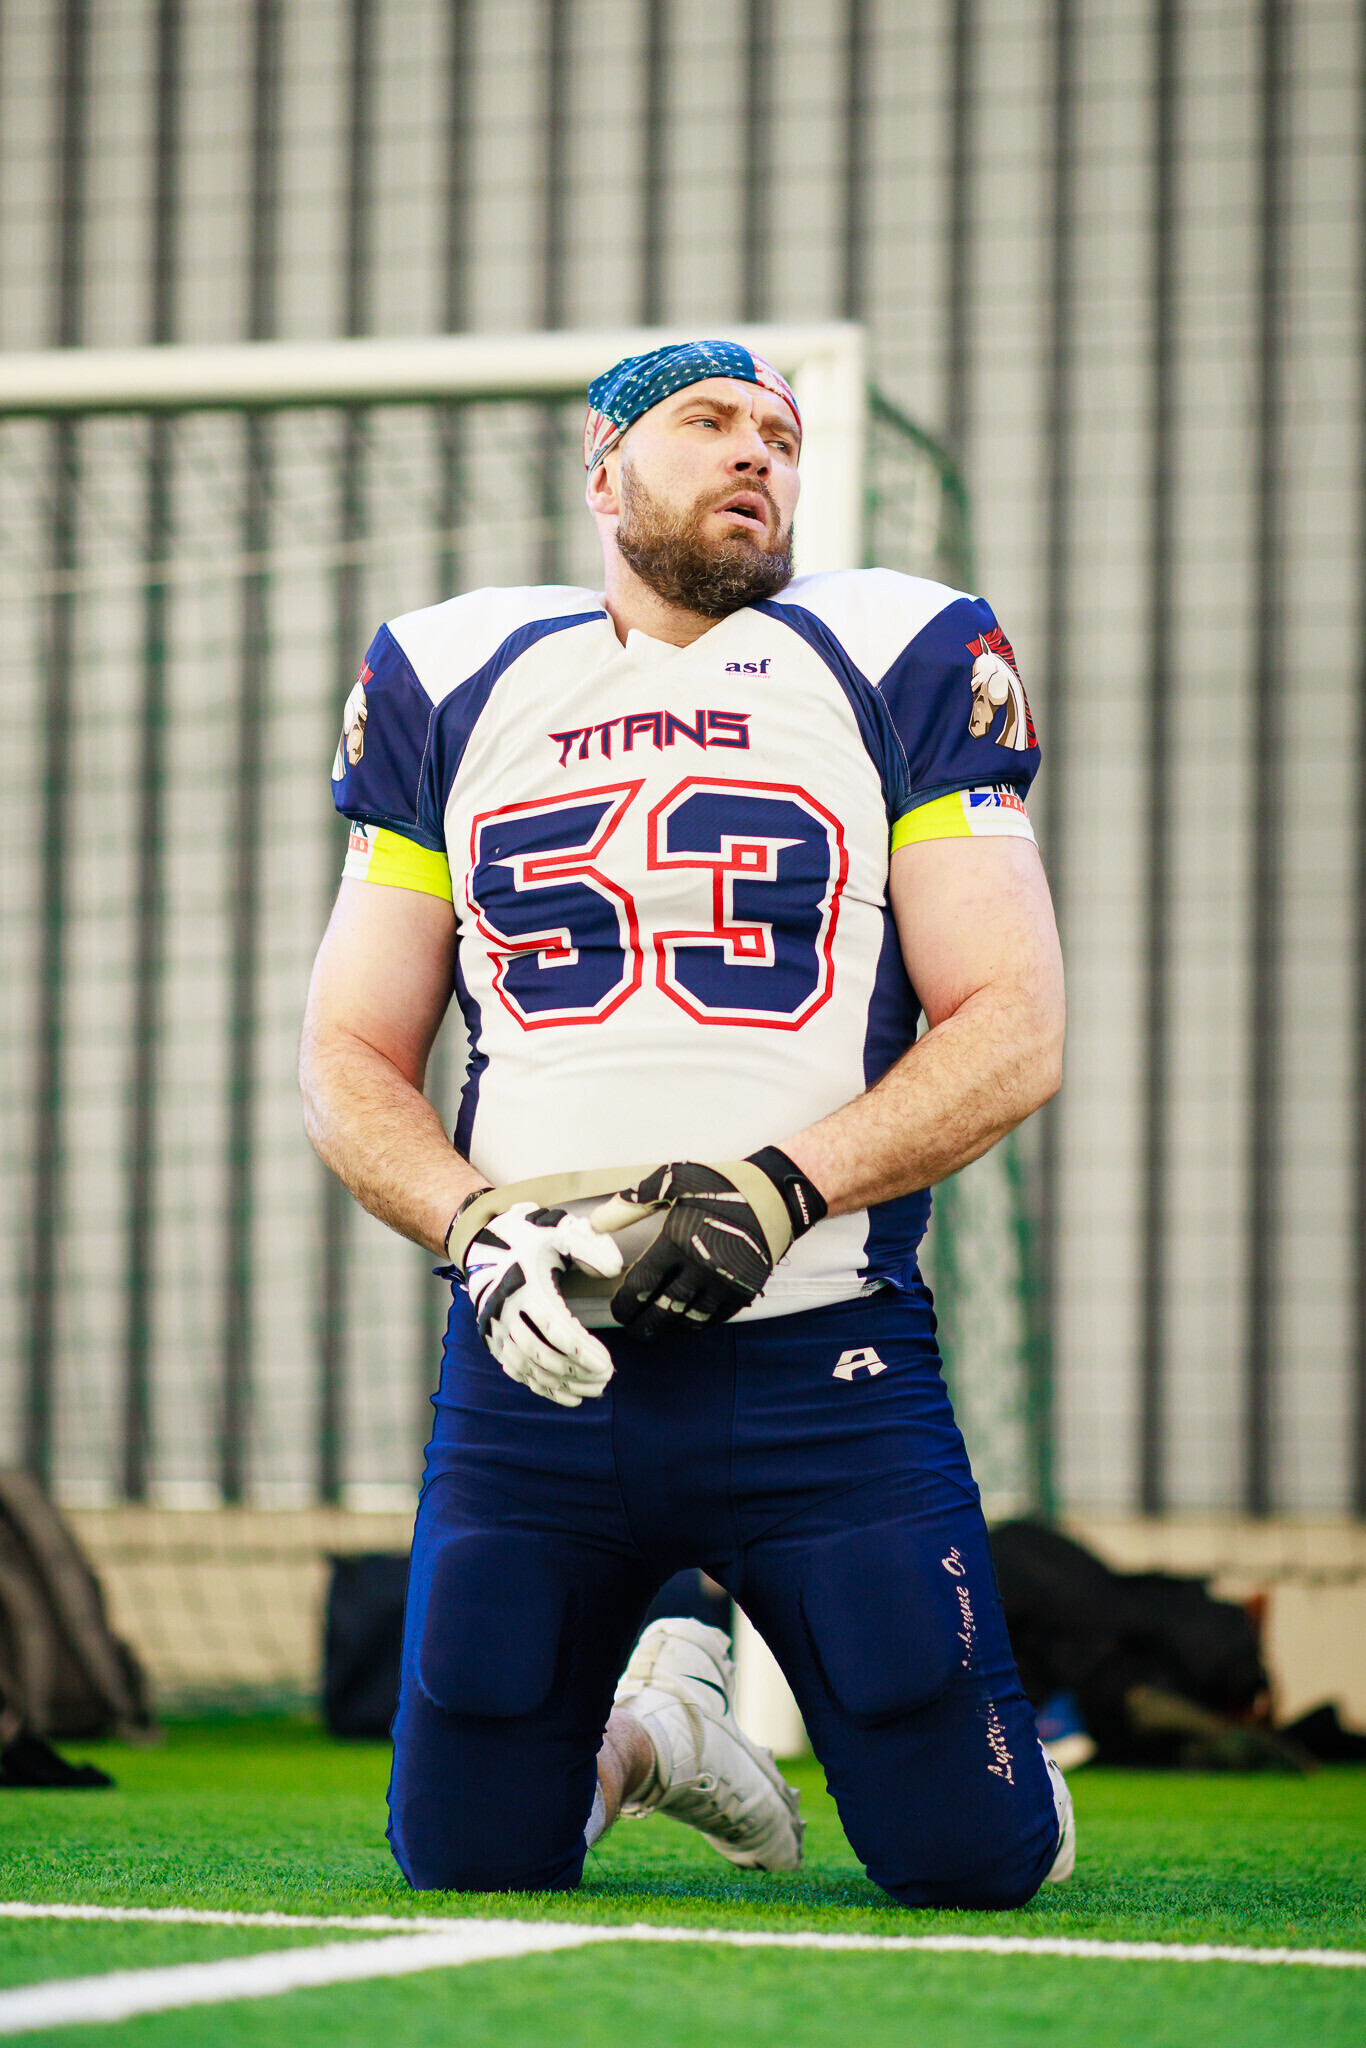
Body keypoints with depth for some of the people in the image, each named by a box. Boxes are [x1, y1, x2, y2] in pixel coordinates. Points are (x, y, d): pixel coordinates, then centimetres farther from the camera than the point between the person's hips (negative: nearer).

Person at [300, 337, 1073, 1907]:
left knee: (972, 1862, -7)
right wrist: (481, 1231, -9)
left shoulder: (901, 665, 6)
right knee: (471, 1866, 0)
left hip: (819, 1356, -1)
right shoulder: (451, 688, 11)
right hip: (538, 1357, 2)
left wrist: (779, 1189, -15)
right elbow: (351, 1059, 10)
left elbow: (1013, 1031, -1)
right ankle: (652, 1725, 33)